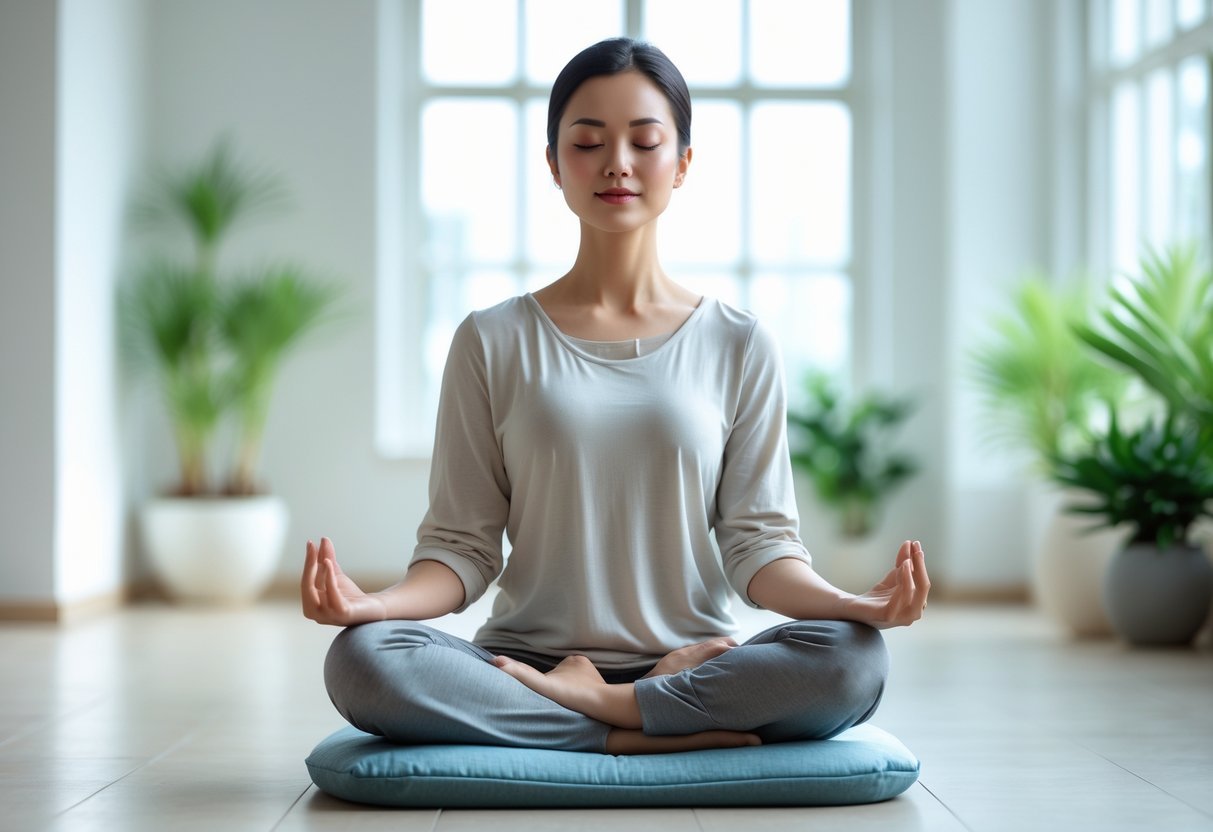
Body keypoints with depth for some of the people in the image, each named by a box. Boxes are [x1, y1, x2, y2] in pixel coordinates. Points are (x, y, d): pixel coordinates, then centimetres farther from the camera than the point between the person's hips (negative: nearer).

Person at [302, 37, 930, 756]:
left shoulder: (739, 346, 8)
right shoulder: (493, 343, 7)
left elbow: (759, 544, 4)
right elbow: (462, 546, 3)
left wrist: (849, 603, -17)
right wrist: (377, 602, -18)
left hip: (695, 660, 0)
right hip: (523, 662, 0)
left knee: (852, 660, -30)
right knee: (361, 660, -30)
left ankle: (573, 700, -18)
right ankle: (651, 736, -22)